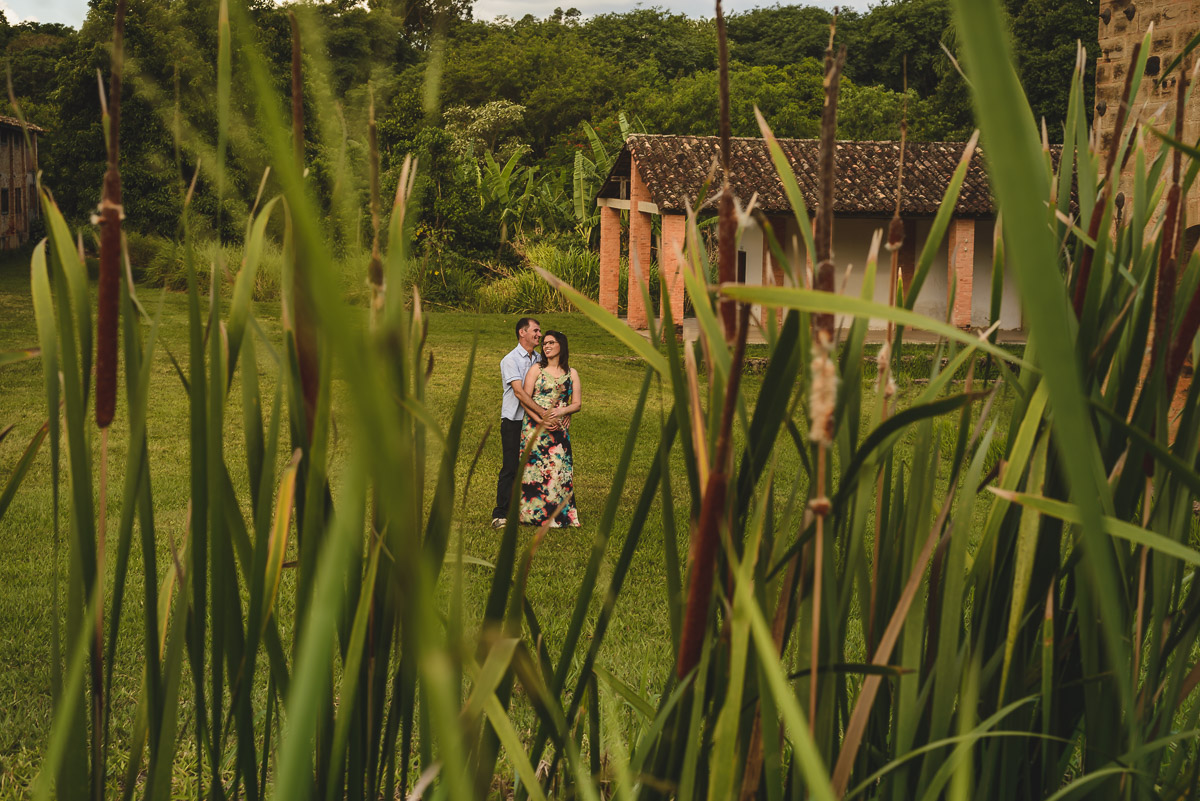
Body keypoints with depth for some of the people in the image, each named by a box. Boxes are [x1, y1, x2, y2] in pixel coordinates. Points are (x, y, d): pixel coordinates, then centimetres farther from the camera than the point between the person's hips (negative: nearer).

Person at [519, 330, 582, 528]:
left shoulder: (571, 373, 10)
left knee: (559, 469, -2)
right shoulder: (536, 369, 4)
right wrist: (542, 417, -15)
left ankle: (559, 514, 6)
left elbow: (577, 404, 7)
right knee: (535, 467, -6)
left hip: (559, 428, 2)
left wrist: (561, 411, -13)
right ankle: (535, 513, 2)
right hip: (535, 427, -2)